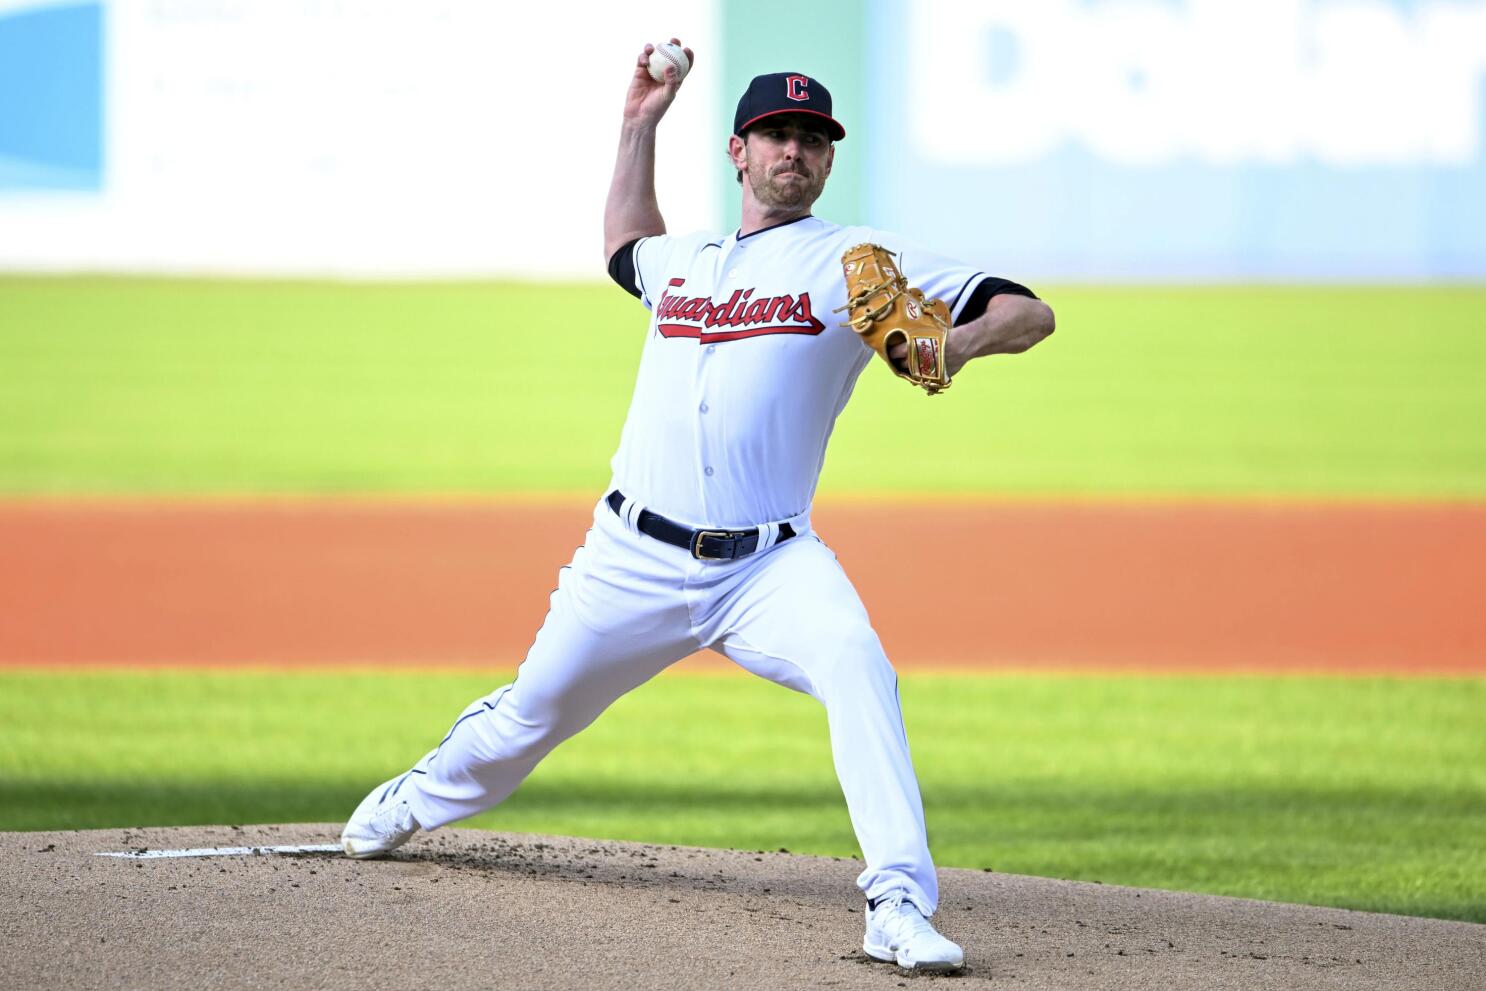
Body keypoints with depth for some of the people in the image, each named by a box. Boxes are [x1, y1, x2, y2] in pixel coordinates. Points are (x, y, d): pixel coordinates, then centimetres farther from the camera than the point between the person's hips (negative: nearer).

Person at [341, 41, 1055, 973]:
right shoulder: (684, 260, 16)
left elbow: (1029, 313, -4)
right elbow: (627, 244, 43)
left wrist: (952, 343, -25)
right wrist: (640, 125, 34)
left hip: (770, 567, -4)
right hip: (635, 561, 4)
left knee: (858, 666, -31)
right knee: (532, 714, 12)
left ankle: (900, 904, -37)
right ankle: (422, 799, 44)